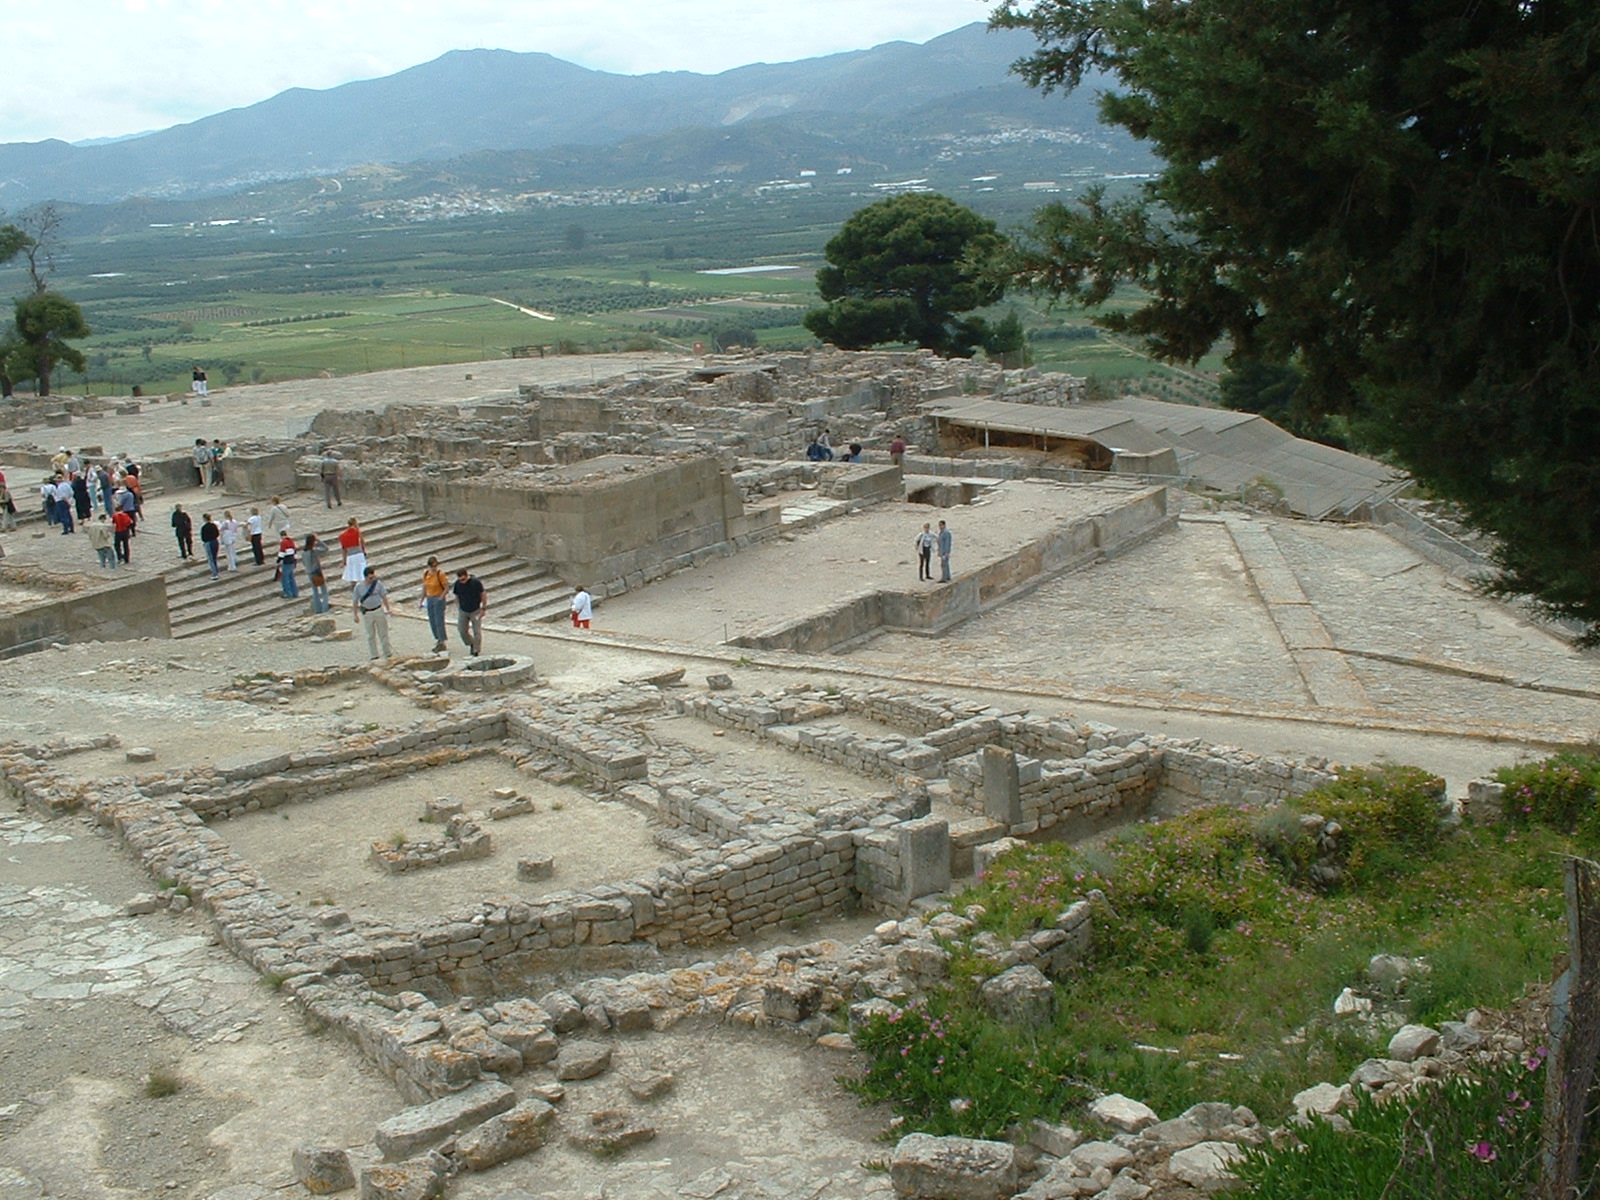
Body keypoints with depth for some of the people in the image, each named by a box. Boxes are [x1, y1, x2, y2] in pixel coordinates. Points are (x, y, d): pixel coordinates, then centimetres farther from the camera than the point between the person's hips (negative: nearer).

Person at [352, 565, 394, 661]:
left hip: (379, 610, 0)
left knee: (383, 633, 8)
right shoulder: (358, 587, -7)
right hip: (367, 613, 0)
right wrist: (356, 615, 1)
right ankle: (374, 655, 16)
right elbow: (356, 601, 0)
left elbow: (384, 596, 1)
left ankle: (387, 653, 20)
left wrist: (388, 609, -2)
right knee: (371, 635, 8)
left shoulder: (378, 583, -6)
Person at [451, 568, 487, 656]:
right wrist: (458, 609, 5)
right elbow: (457, 597, 6)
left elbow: (483, 594, -7)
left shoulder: (476, 582, -18)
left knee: (477, 632, -4)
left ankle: (476, 651, 8)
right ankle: (471, 644, 31)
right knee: (462, 631, 5)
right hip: (463, 612, 3)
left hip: (475, 611, -3)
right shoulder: (457, 584, -9)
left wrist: (483, 608, -6)